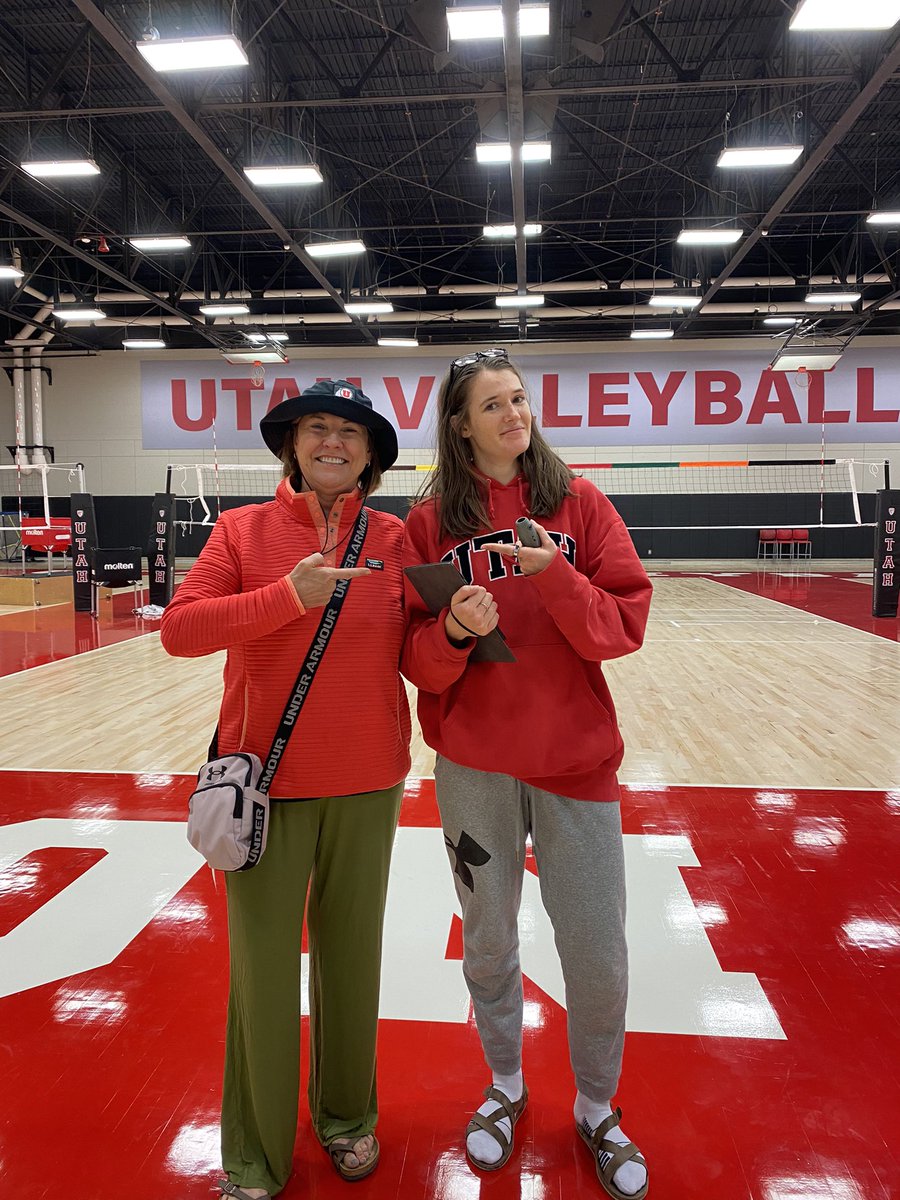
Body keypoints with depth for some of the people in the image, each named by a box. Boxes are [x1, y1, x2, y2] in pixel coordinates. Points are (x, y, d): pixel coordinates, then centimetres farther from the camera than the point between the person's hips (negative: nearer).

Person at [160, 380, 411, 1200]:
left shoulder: (394, 537, 1)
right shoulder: (243, 529, -1)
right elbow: (179, 628, -12)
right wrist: (287, 595, -24)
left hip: (367, 782, 2)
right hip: (266, 779, -1)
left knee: (352, 955, 16)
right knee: (263, 968, 8)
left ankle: (348, 1117, 41)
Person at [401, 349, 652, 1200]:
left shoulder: (579, 505, -1)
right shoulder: (430, 522, -1)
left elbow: (626, 625, -7)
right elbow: (415, 656, -1)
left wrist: (555, 575, -23)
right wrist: (453, 629, -22)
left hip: (575, 755, 0)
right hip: (472, 763, 1)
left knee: (597, 950, 8)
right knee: (487, 939, 16)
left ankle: (596, 1108, 36)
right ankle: (505, 1084, 43)